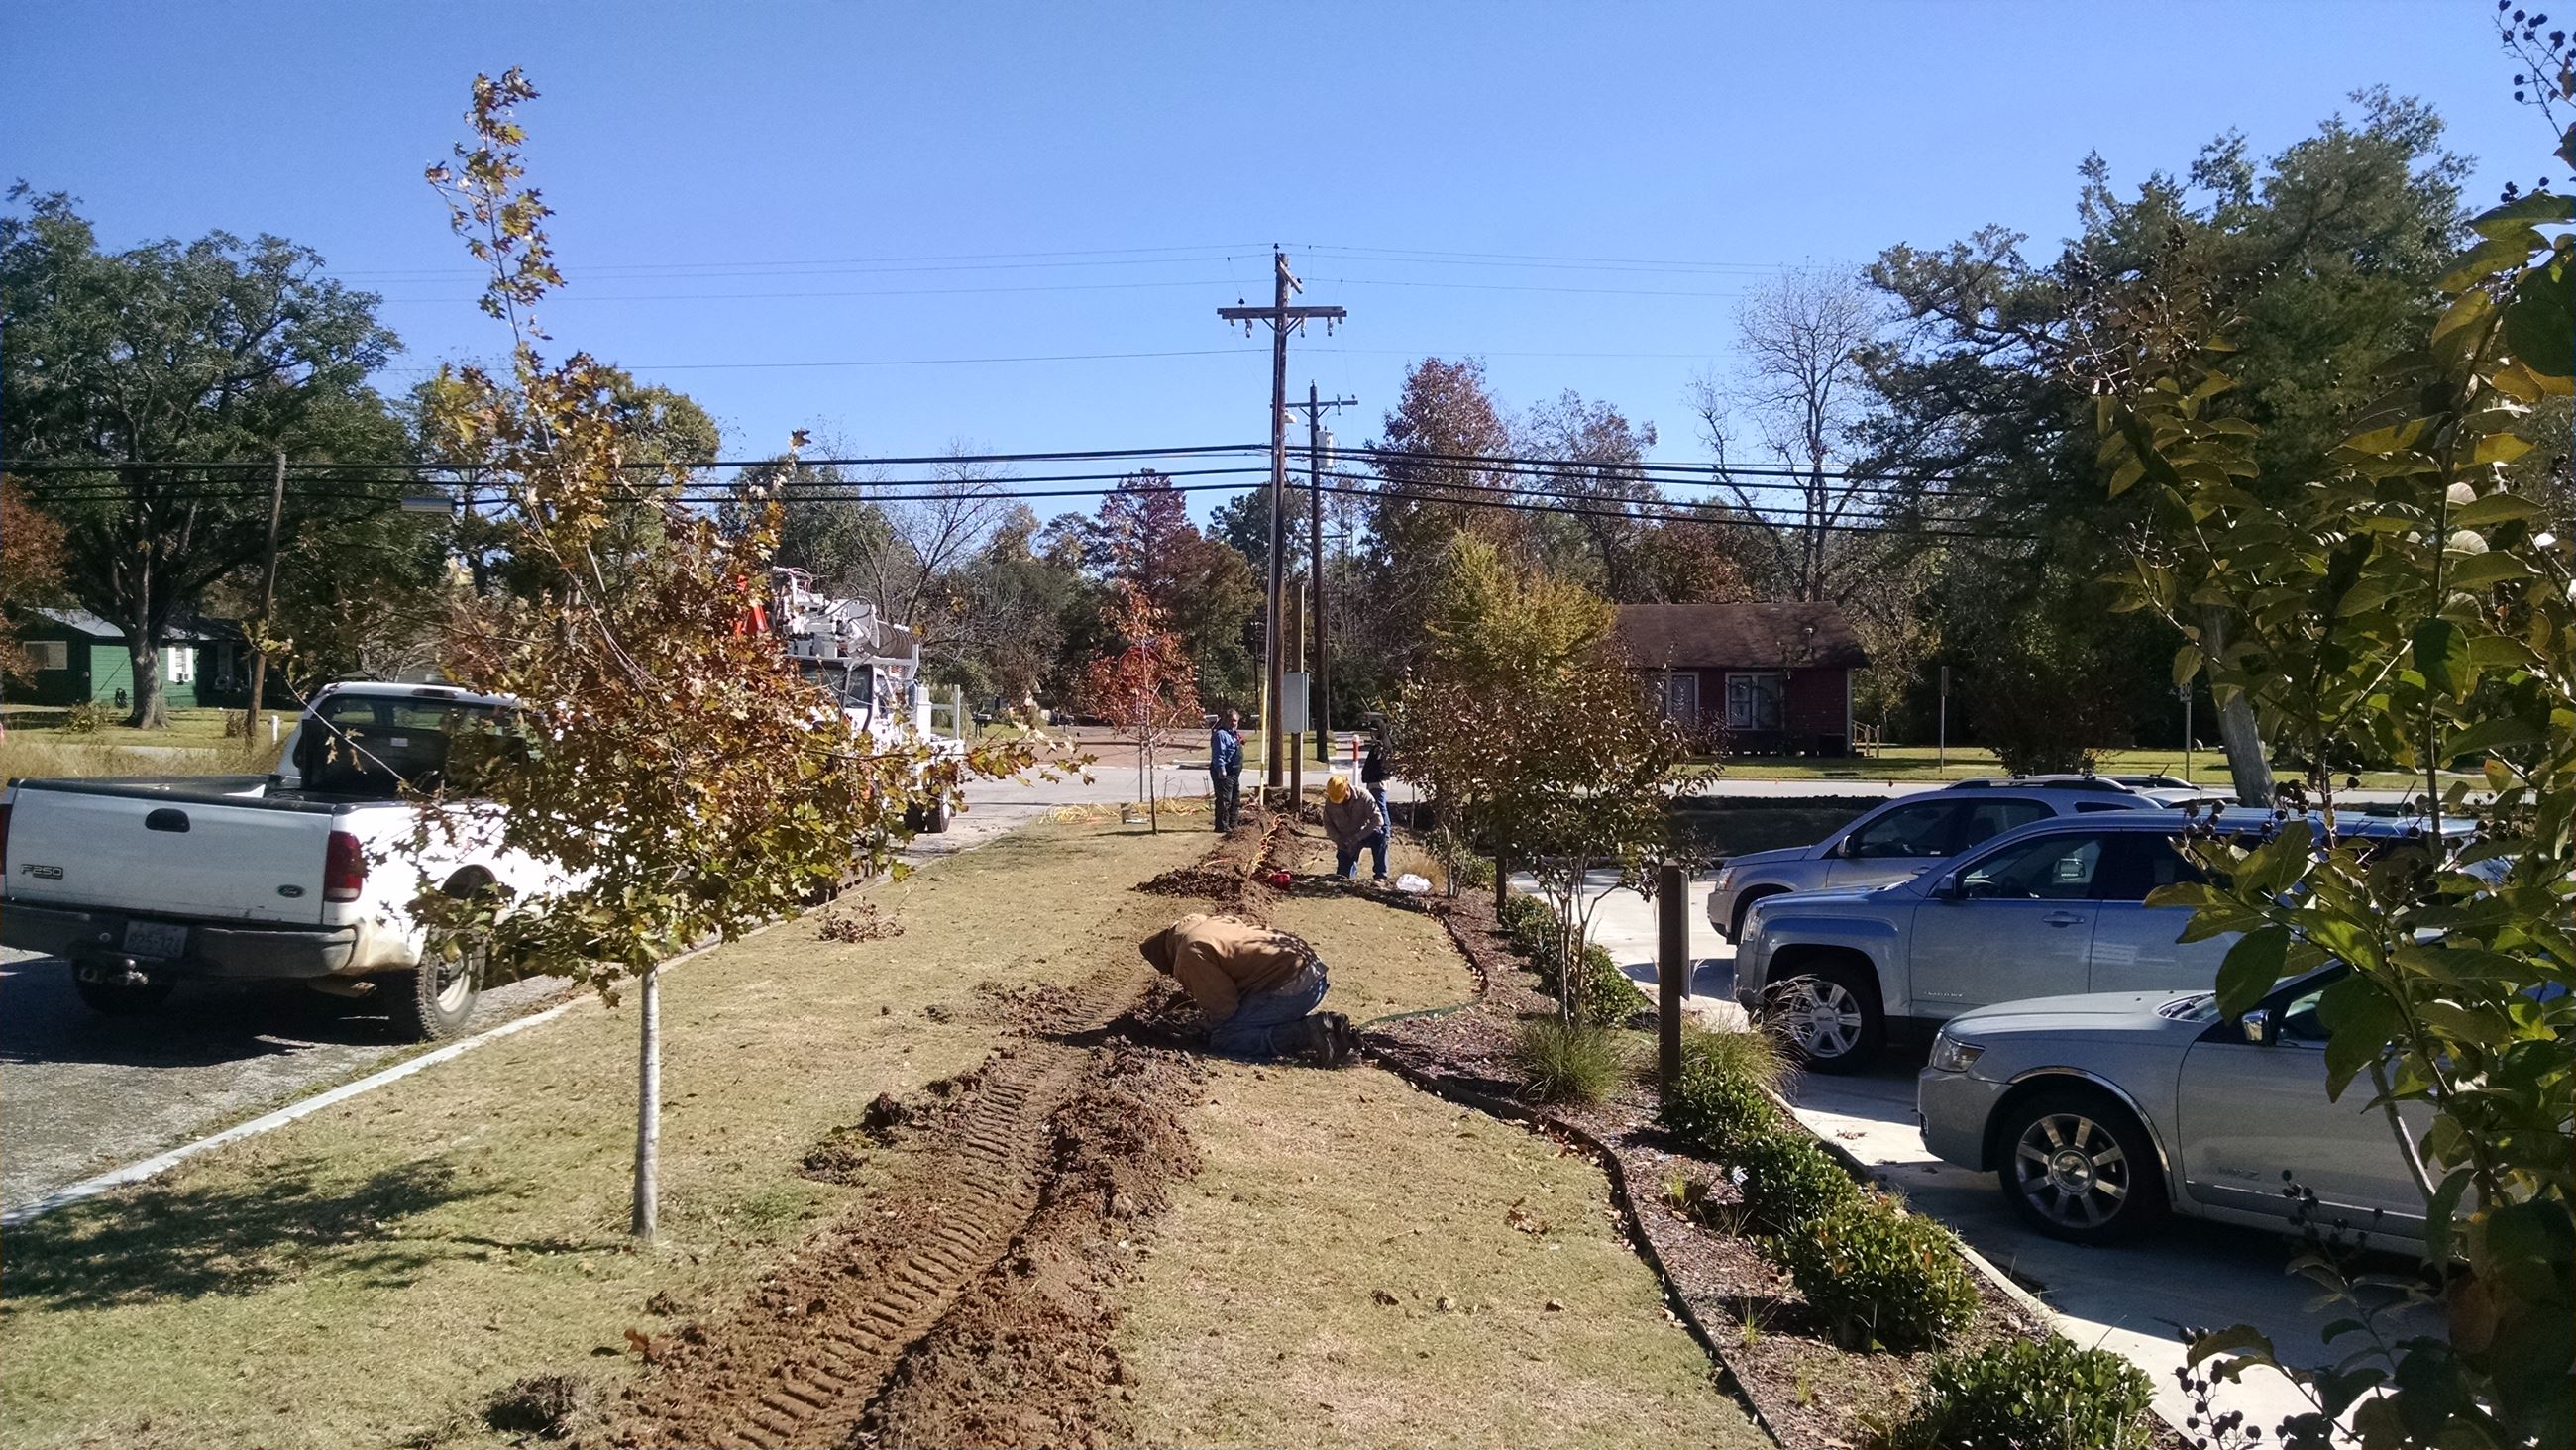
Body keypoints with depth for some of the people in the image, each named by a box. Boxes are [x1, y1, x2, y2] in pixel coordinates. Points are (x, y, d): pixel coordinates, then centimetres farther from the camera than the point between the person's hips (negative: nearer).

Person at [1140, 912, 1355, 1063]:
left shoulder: (1191, 953, -8)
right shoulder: (1212, 922, 22)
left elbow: (1222, 1003, -8)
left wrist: (1215, 1027, 14)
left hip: (1292, 987, -10)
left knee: (1224, 1040, -5)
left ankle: (1307, 1033, -14)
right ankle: (1328, 1025, 11)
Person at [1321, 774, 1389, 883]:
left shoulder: (1364, 797, -23)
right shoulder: (1330, 802, -14)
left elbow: (1378, 820, -28)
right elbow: (1327, 824, -1)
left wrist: (1357, 837, -33)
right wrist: (1339, 840, -17)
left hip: (1365, 835, -3)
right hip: (1346, 842, 3)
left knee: (1379, 837, -36)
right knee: (1342, 876, -3)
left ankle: (1381, 876, -27)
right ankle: (1353, 864, 33)